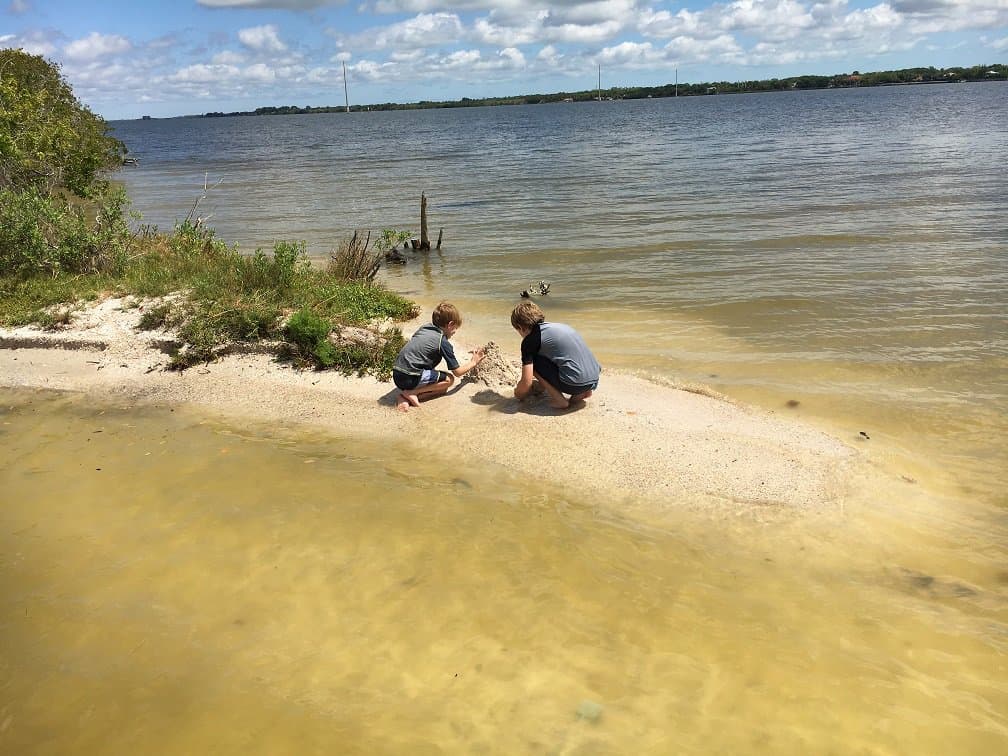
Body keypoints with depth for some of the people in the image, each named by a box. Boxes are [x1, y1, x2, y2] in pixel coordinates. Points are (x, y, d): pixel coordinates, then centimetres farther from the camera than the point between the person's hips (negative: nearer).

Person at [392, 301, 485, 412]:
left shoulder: (423, 328, 14)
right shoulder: (444, 343, -6)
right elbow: (457, 372, 2)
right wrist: (473, 362, 19)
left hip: (397, 376, 8)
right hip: (410, 379, -8)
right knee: (449, 379, 4)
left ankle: (405, 397, 0)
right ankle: (412, 392, -7)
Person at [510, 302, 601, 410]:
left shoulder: (530, 340, -1)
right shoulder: (559, 326, 22)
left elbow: (526, 383, -3)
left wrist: (518, 394, 19)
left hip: (575, 383, -8)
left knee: (532, 361, 5)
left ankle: (559, 400, 0)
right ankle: (582, 392, 15)